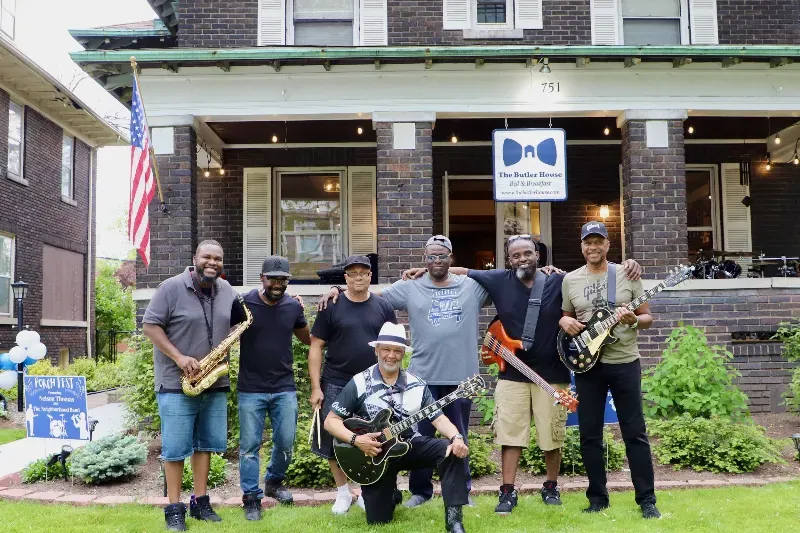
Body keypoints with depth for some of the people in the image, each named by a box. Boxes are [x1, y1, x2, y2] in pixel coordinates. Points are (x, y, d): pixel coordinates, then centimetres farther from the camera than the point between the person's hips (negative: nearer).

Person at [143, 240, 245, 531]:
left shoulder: (227, 290, 7)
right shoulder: (171, 287, -9)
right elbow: (150, 325, -10)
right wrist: (178, 357, -17)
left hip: (215, 384, 5)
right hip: (176, 383, -5)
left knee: (206, 444, 11)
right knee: (176, 448, 0)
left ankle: (200, 502, 22)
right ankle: (174, 508, 10)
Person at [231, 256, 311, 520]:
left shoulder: (294, 306, 2)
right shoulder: (243, 303, -8)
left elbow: (308, 338, 17)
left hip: (285, 388, 3)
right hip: (251, 389, -3)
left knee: (285, 442, 10)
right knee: (250, 445, 3)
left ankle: (274, 482, 34)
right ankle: (251, 498, 15)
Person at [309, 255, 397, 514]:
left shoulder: (383, 307, 5)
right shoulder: (331, 307, -2)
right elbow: (316, 347, -2)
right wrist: (316, 387, -7)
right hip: (336, 385, -1)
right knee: (334, 440, 2)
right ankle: (343, 492, 21)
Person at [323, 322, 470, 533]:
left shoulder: (416, 385, -2)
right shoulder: (359, 383, -9)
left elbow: (439, 419, -7)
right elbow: (330, 420, -7)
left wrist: (456, 437, -28)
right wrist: (356, 439, -23)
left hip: (410, 445, 2)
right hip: (375, 452, -2)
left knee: (453, 449, -24)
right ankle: (390, 492, 32)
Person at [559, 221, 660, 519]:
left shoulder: (627, 275, 1)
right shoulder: (570, 280, 5)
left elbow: (648, 318, 4)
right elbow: (565, 318, 15)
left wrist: (634, 320, -17)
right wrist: (565, 321, -8)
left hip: (625, 363, -2)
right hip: (587, 365, 2)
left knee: (635, 432, 2)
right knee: (589, 435, 6)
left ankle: (647, 499, 12)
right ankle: (598, 498, 18)